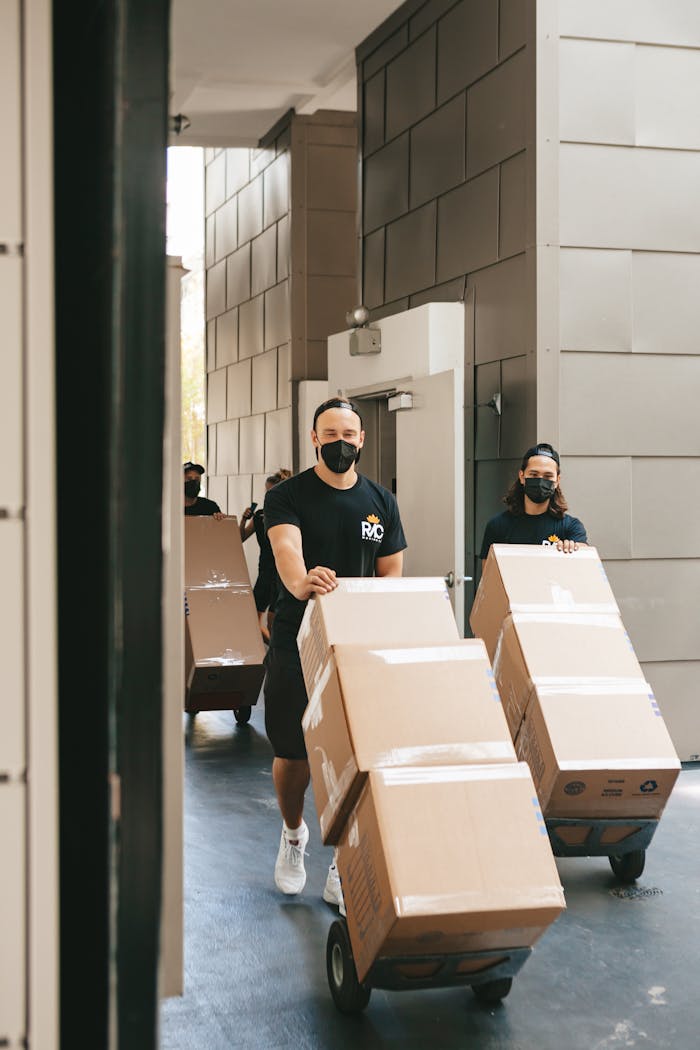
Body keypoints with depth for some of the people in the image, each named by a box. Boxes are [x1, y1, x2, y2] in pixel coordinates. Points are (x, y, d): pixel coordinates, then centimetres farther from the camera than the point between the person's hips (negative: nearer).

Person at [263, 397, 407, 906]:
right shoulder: (287, 496, -3)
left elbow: (392, 574, 11)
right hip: (297, 640, -2)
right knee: (293, 753, 5)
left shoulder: (380, 501, 8)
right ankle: (294, 833, 35)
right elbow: (286, 548, -24)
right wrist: (301, 583, -47)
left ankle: (343, 869, 11)